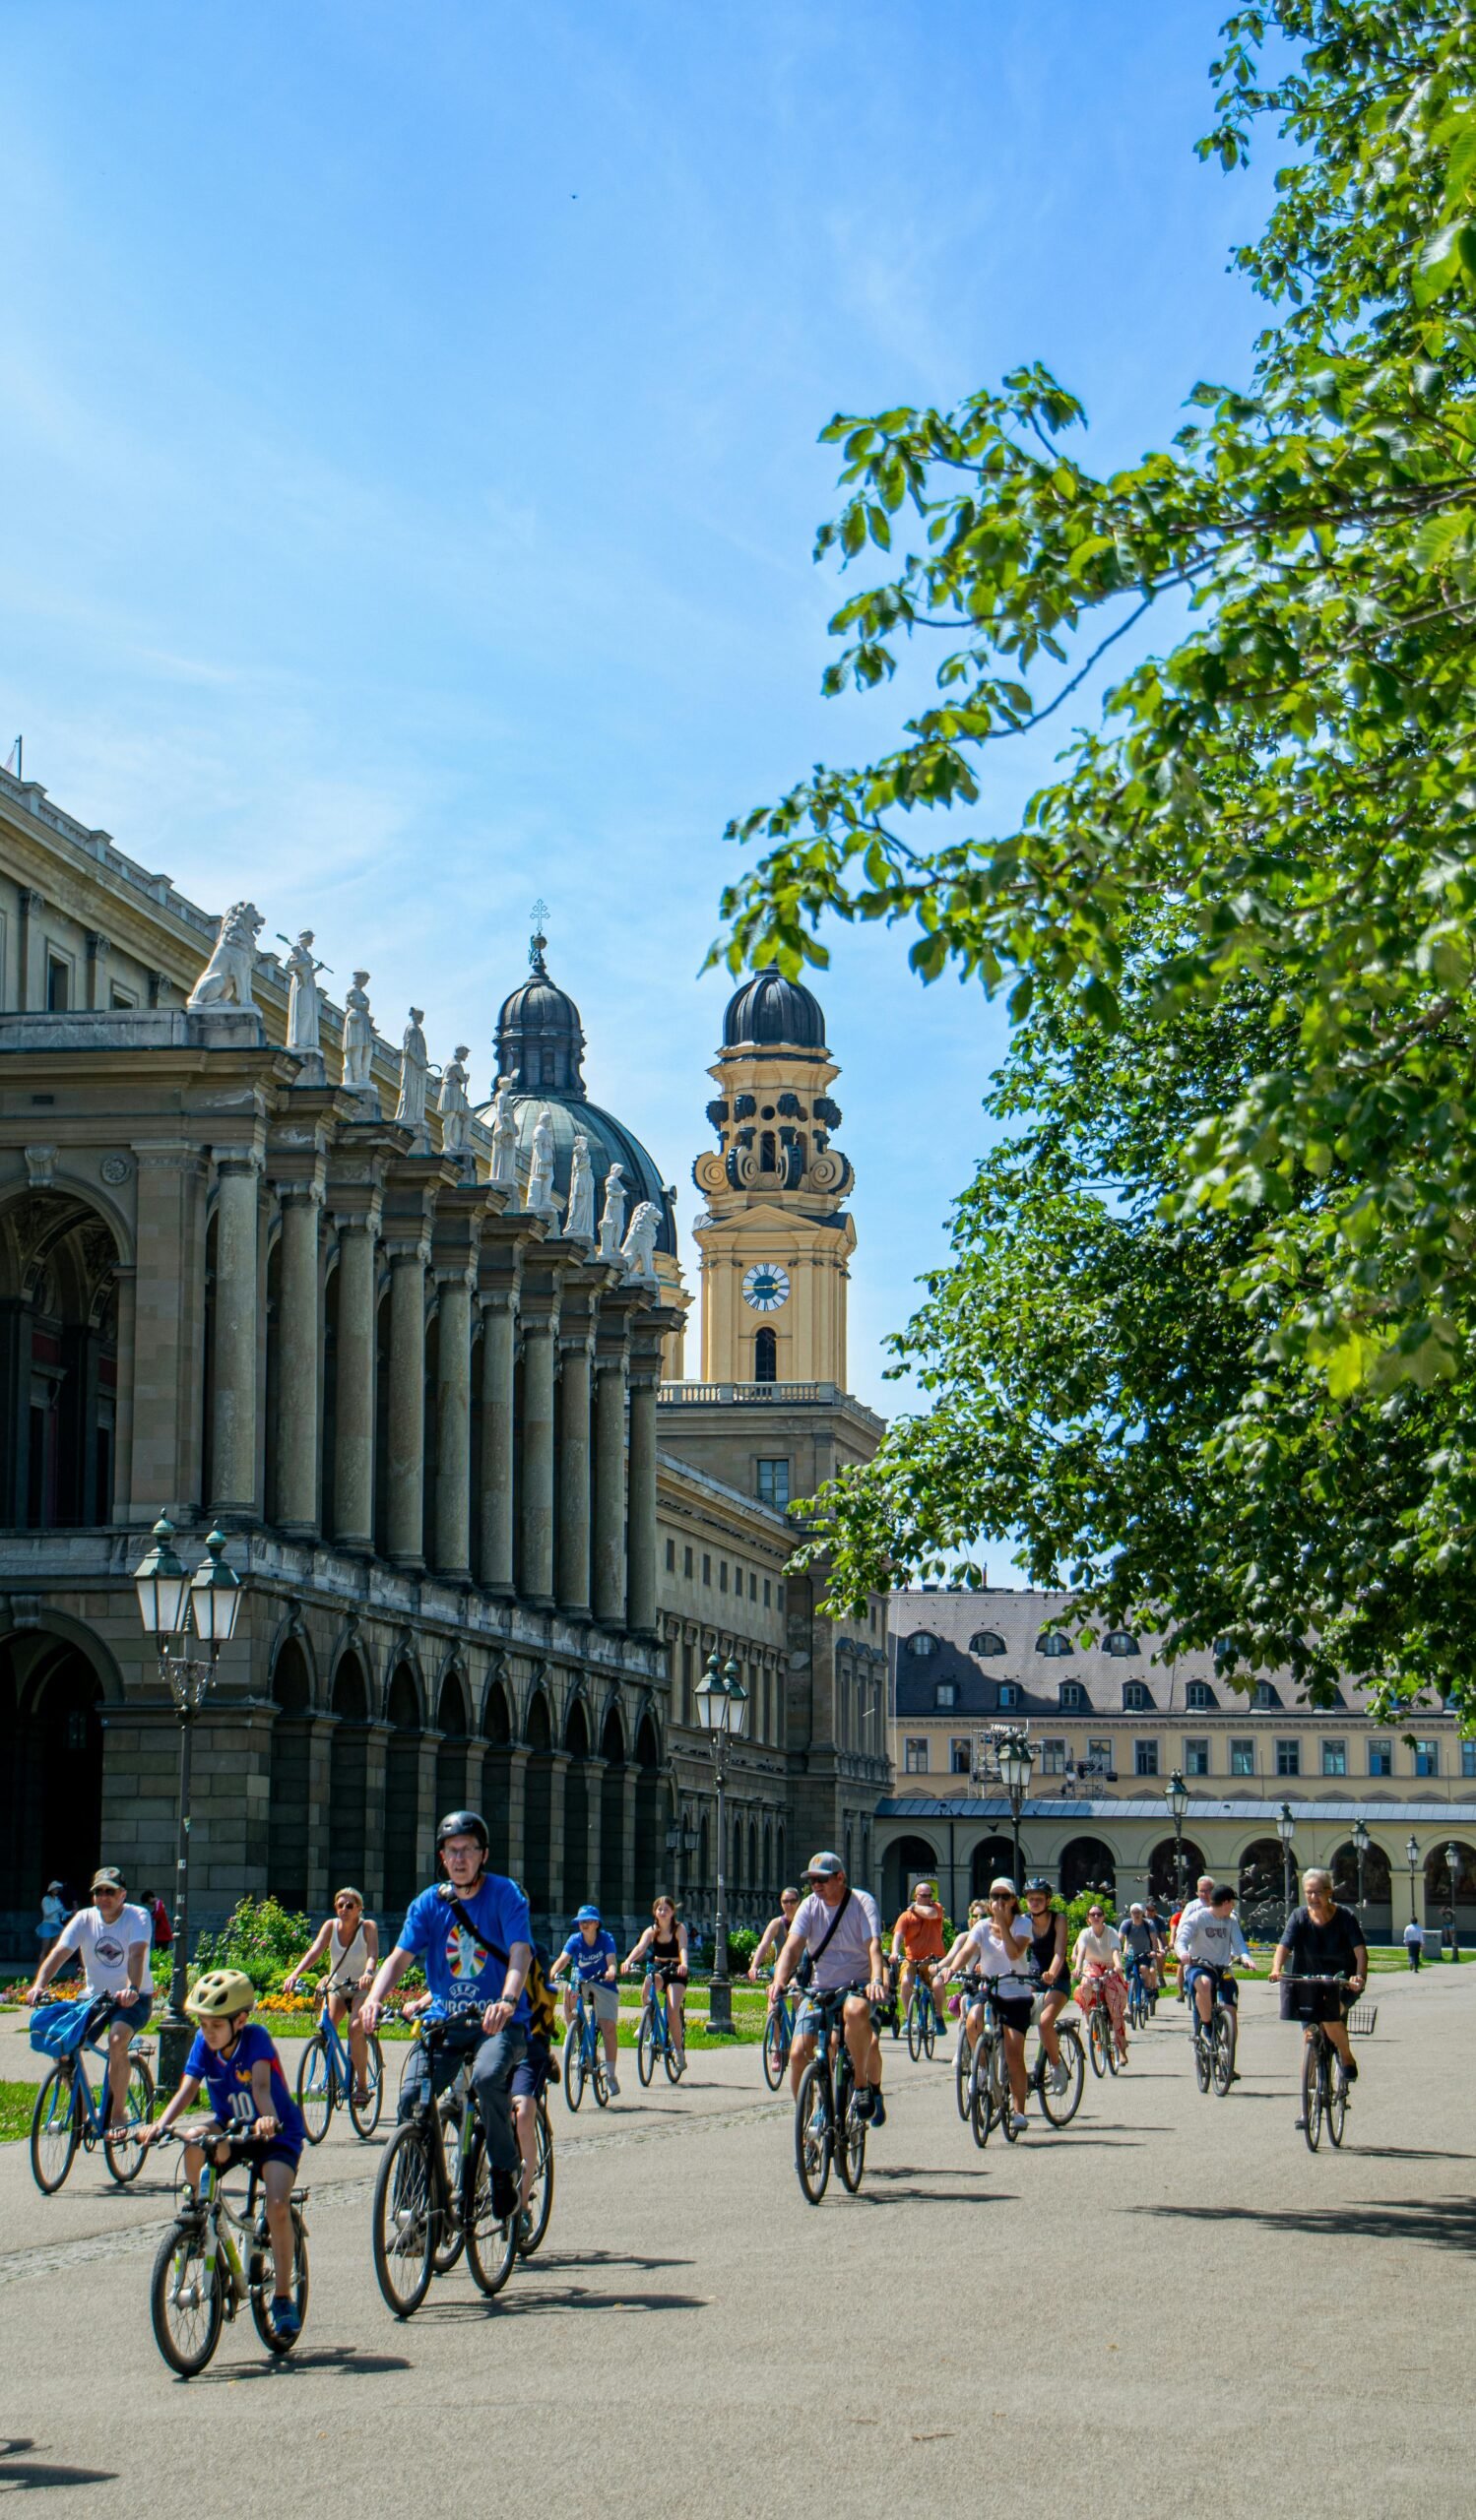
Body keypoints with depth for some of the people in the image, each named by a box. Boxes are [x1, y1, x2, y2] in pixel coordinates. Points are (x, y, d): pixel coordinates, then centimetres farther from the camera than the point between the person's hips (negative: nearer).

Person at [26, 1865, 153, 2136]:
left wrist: (132, 1989, -48)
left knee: (117, 2039, -32)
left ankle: (117, 2115, -17)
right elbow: (58, 1952, -16)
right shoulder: (84, 1919, -4)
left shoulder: (137, 1917, -12)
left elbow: (137, 1954, -29)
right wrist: (39, 1985, -34)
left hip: (134, 1999, -4)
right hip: (95, 1996, 4)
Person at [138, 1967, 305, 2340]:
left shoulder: (255, 2039, -22)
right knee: (195, 2144, -31)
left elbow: (260, 2084, -37)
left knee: (277, 2206, -23)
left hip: (277, 2133, -4)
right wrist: (160, 2125, -38)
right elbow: (187, 2090, -20)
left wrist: (267, 2119, -57)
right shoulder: (204, 2043, -10)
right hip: (230, 2126, 4)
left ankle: (283, 2296, -7)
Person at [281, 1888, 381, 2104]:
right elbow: (315, 1951, -22)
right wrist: (294, 1974, -39)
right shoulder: (331, 1926, -9)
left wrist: (368, 1973, -54)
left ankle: (362, 2084, -14)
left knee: (356, 2028, -25)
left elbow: (373, 1953, -31)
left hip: (362, 1988, -3)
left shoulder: (368, 1927, -15)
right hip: (336, 1986, 3)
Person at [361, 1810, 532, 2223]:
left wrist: (507, 2001, -39)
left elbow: (520, 1952, -19)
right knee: (412, 2097, -18)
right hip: (444, 2019, 3)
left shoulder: (505, 1895, -5)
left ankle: (506, 2167, -10)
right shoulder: (429, 1903, 4)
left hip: (499, 2021, -3)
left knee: (487, 2077, -34)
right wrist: (374, 1998, -26)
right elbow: (400, 1957, -5)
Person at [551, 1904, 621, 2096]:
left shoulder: (606, 1938, -12)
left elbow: (611, 1961, -25)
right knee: (569, 1991, -34)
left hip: (603, 1985, -1)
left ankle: (611, 2073, -3)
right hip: (581, 1981, 1)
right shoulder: (575, 1940, -9)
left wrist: (611, 1971, -48)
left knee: (609, 2027, -15)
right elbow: (563, 1959, -22)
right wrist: (552, 1973, -43)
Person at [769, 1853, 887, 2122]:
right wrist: (779, 1980, -33)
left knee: (855, 2011, -39)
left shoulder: (862, 1902, -8)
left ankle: (863, 2085, -21)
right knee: (798, 2054, -13)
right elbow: (792, 1946, -13)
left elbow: (873, 1946, -22)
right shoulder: (810, 1905, 0)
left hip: (856, 1987, -3)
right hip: (818, 1989, 4)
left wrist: (876, 1981, -42)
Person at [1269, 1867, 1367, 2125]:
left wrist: (1360, 1976, -41)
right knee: (1309, 2036, 1)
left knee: (1330, 2019, -29)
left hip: (1340, 1980, -2)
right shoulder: (1299, 1916, -8)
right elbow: (1284, 1946, -20)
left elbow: (1360, 1949, -23)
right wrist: (1277, 1969, -41)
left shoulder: (1345, 1917, -13)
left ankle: (1348, 2058, 1)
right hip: (1308, 1981, 2)